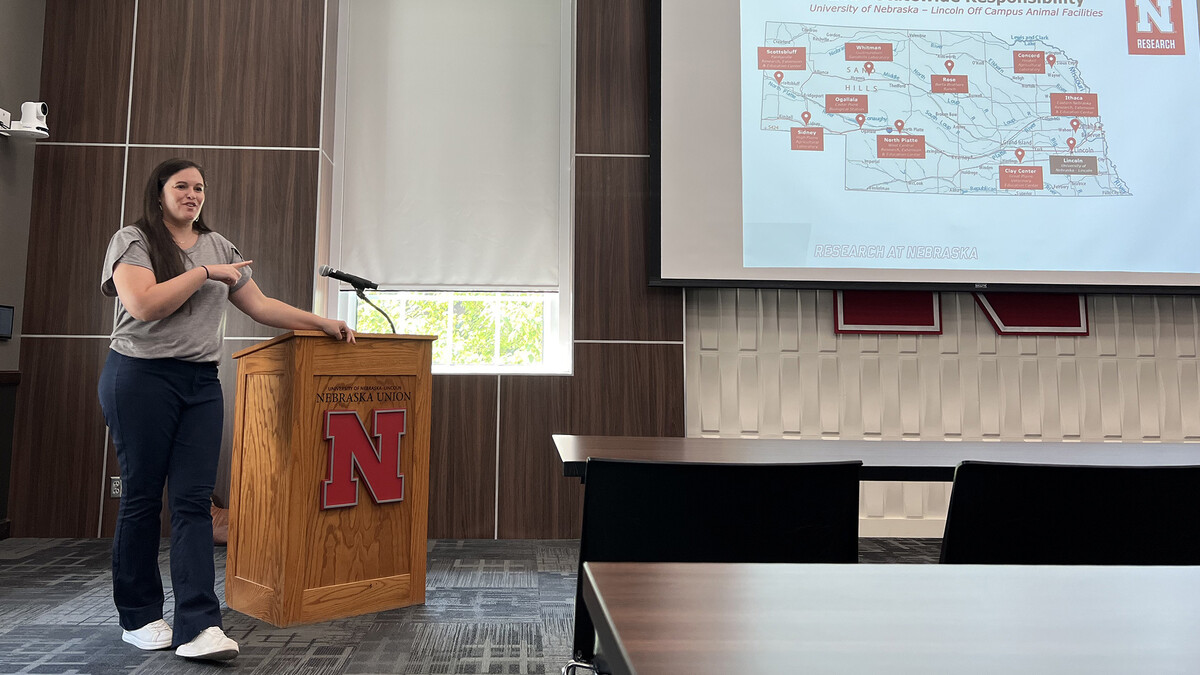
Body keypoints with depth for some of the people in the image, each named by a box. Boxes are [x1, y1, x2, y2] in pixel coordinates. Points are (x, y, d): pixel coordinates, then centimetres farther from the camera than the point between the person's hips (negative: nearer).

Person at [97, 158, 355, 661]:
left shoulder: (218, 246, 17)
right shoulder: (132, 240, 1)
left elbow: (260, 306, 15)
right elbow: (143, 305, -15)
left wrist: (322, 323, 9)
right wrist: (205, 273, -9)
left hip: (201, 383, 4)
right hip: (141, 376, -4)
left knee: (194, 500, -4)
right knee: (142, 497, 2)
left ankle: (199, 626, -8)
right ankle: (138, 618, 17)